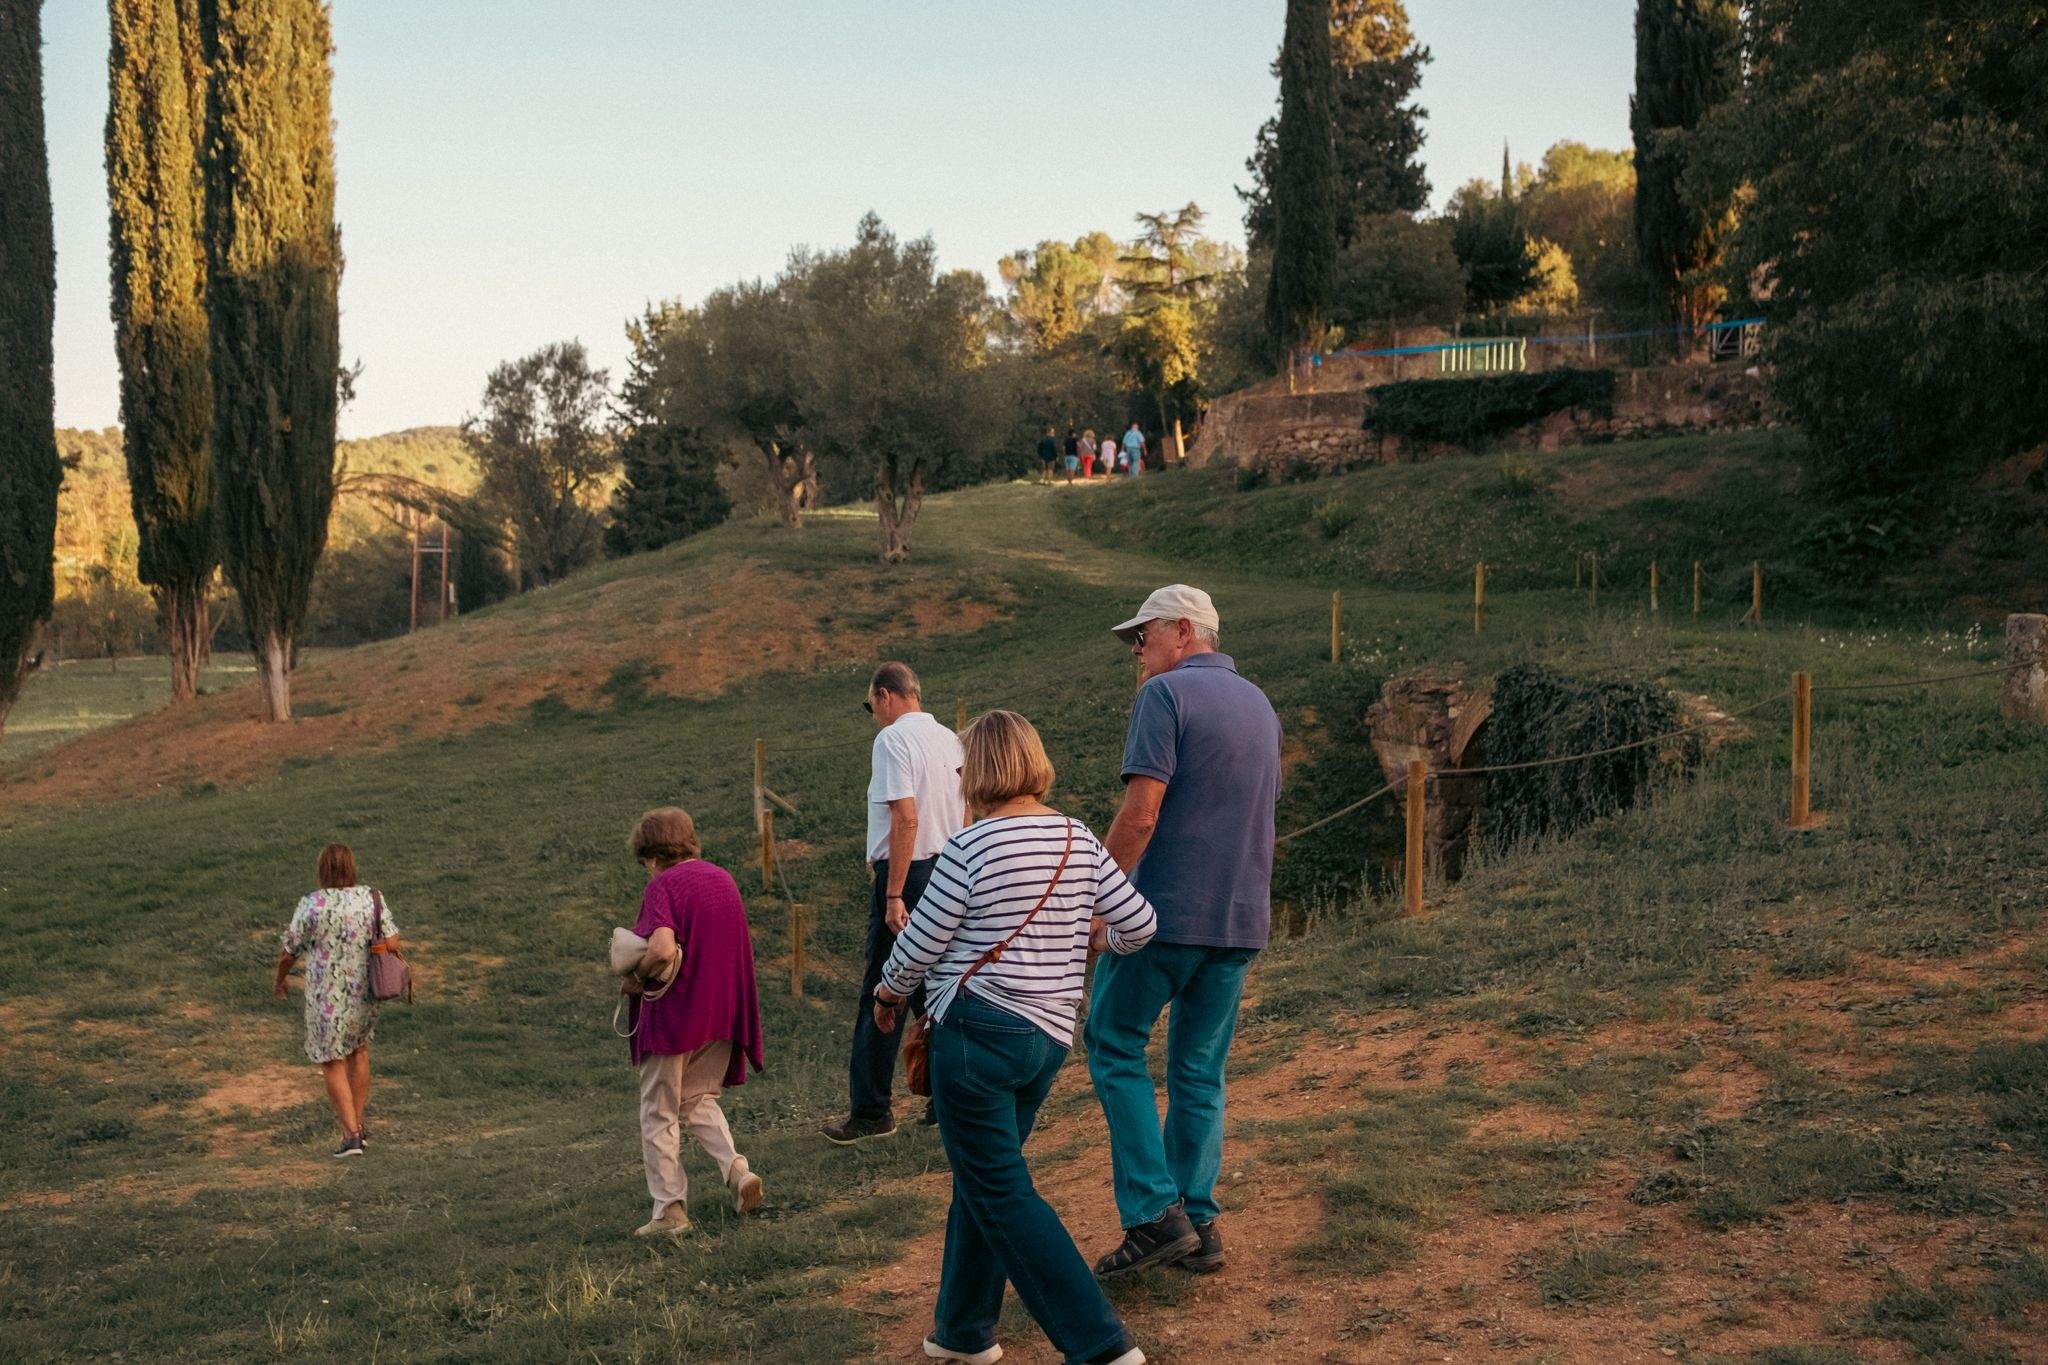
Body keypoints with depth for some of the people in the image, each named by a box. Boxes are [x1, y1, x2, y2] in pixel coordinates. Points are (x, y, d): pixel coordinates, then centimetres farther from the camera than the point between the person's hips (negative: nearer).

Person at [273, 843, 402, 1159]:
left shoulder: (312, 904, -16)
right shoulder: (371, 899, -7)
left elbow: (288, 952, -8)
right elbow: (393, 944, -10)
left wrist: (279, 979, 12)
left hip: (327, 998, -4)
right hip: (364, 992, 4)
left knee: (333, 1063, 9)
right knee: (358, 1050, 24)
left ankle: (351, 1135, 4)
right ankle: (359, 1123, 30)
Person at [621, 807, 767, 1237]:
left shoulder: (663, 885, -13)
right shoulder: (723, 878, 10)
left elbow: (663, 948, -28)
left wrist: (634, 977, -9)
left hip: (676, 1011, -6)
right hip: (723, 1012, 7)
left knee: (659, 1114, 9)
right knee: (699, 1100, 22)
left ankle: (670, 1210, 10)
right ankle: (736, 1170, 2)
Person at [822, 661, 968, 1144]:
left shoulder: (893, 739, -11)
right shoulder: (951, 740, 12)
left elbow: (906, 819, -20)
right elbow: (966, 819, 16)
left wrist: (893, 895, -20)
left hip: (906, 874, -8)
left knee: (880, 995, -1)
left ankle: (870, 1111, 2)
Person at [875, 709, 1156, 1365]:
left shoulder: (968, 849, -13)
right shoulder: (1080, 840, 3)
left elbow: (918, 947, -7)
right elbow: (1139, 924, 4)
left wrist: (888, 996, 14)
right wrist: (1088, 932, 26)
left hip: (978, 1033, -7)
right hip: (1049, 1038, 7)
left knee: (1001, 1193, -1)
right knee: (981, 1180, 20)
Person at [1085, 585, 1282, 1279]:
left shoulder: (1166, 694, -10)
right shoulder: (1261, 706, 15)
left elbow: (1140, 814, -19)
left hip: (1166, 910, -7)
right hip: (1241, 919, 7)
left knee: (1115, 1045, 7)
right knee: (1201, 1071, 13)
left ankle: (1155, 1211, -1)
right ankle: (1198, 1225, 13)